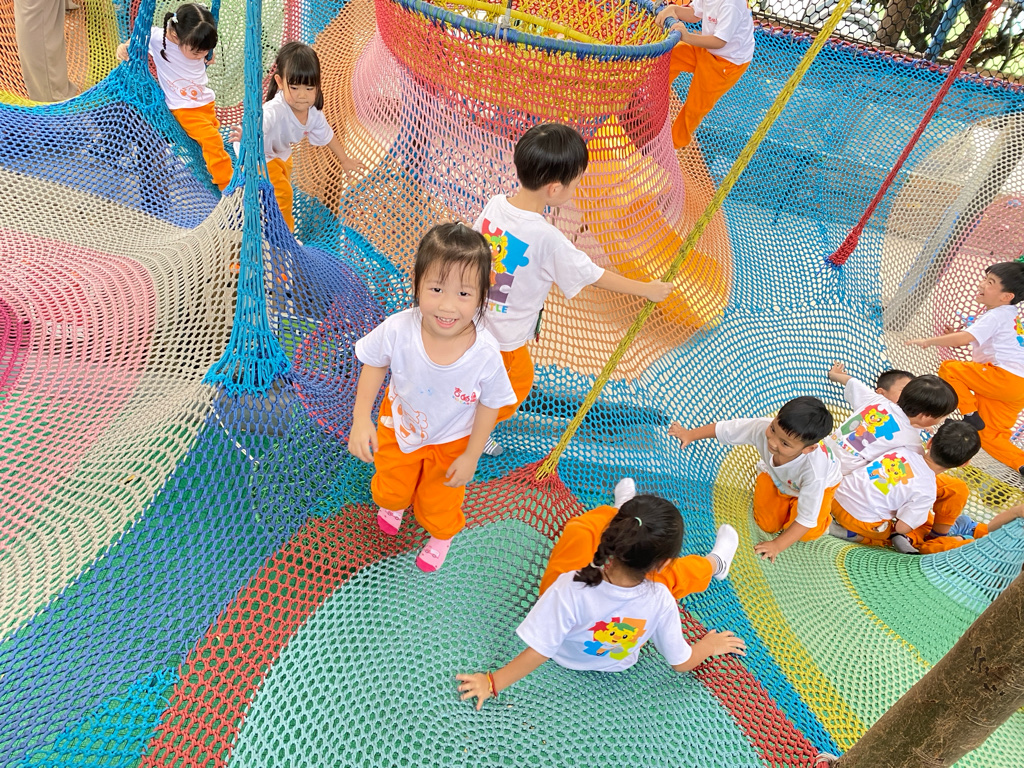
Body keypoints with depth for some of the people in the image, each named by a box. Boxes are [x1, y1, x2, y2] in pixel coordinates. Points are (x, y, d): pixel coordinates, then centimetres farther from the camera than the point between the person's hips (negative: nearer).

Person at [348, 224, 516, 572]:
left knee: (438, 504, 24)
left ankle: (441, 536, 62)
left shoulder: (485, 354, -38)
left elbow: (489, 404, -18)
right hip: (398, 426, 2)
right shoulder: (397, 330, -37)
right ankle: (393, 504, 70)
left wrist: (471, 456, -10)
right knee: (390, 487, 30)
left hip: (451, 442, -1)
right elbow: (375, 364, -12)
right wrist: (361, 419, -16)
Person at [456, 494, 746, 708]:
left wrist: (493, 682, -21)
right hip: (617, 665, 1)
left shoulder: (570, 589, -44)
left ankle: (621, 514, 39)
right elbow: (681, 663, -17)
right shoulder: (660, 602, -36)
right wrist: (710, 646, 4)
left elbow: (537, 653, -35)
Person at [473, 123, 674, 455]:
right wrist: (648, 289, -5)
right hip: (504, 338, -6)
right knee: (517, 384, 21)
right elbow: (596, 277, -19)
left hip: (473, 318, 6)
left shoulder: (494, 204, -12)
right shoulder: (548, 240, -29)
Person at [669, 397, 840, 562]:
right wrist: (690, 435, -18)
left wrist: (777, 546, -34)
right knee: (767, 525, -2)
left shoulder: (814, 470, -47)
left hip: (817, 485, -3)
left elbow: (806, 519, -35)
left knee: (807, 535, -20)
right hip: (775, 477, 3)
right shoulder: (761, 428, -42)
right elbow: (722, 429, -21)